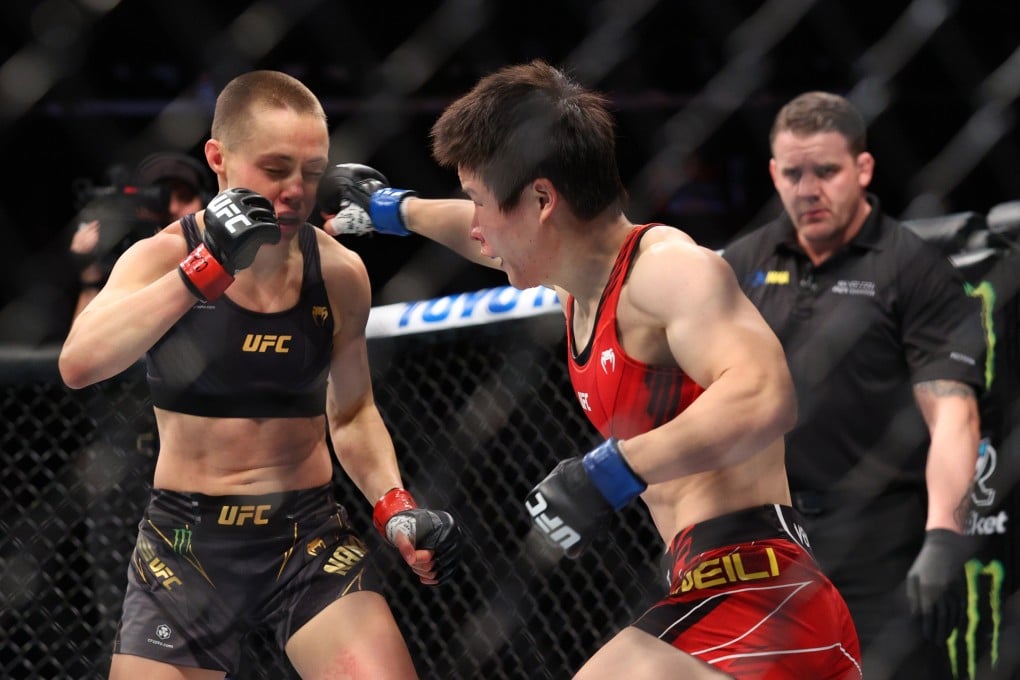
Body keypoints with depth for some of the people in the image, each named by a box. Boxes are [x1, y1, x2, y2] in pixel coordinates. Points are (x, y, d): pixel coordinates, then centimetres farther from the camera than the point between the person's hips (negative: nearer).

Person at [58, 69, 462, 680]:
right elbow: (79, 365, -25)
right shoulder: (164, 258, -7)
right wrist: (206, 270, -30)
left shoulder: (340, 273, -1)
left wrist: (397, 508, -2)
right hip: (186, 542, -1)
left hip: (310, 537, 1)